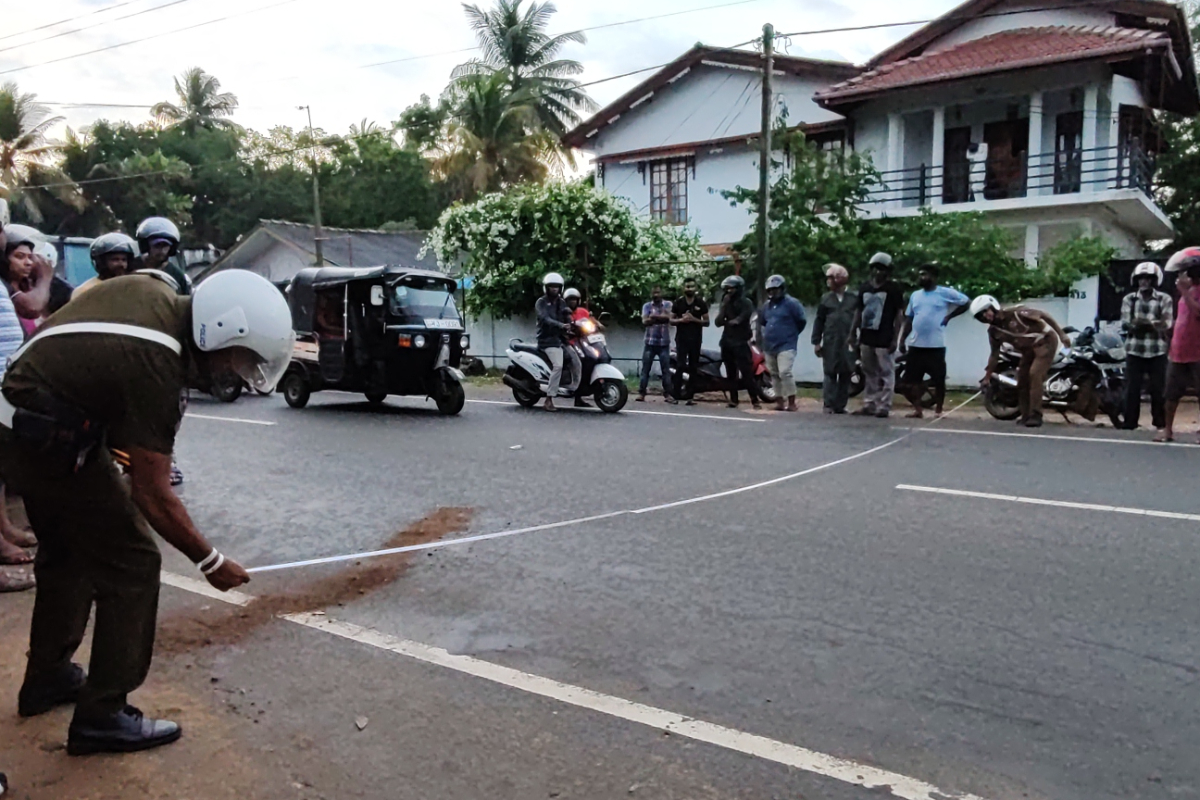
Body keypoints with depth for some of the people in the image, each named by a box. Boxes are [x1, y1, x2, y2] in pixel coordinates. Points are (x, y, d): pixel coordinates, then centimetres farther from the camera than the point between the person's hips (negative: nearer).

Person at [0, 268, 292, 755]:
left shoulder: (153, 289, -6)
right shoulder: (155, 369, -28)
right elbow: (152, 497, -23)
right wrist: (211, 562, -12)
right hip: (52, 445, -10)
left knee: (67, 554, 23)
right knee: (132, 565, -5)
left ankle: (47, 679, 38)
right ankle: (101, 716, 4)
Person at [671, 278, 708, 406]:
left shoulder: (701, 303, 3)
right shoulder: (678, 303, 5)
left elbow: (706, 322, 2)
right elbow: (671, 320, 7)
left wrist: (693, 319, -14)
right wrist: (681, 320, -13)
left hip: (696, 339, 1)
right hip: (681, 338, -1)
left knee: (693, 368, 2)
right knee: (680, 365, -14)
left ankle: (690, 395, 4)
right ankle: (676, 389, -1)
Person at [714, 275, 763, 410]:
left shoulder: (746, 303, -3)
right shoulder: (726, 303, 13)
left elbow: (739, 320, -13)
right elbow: (718, 322, 3)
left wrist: (726, 322, 4)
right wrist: (723, 306, -6)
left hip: (741, 342, -6)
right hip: (727, 342, 6)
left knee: (746, 372, -11)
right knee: (731, 373, 7)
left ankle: (756, 400, -8)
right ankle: (733, 399, 11)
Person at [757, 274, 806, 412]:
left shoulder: (791, 303, -6)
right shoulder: (767, 305, 15)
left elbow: (802, 320, -4)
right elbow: (762, 322, 29)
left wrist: (791, 333, 4)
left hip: (786, 346, -7)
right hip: (769, 346, 7)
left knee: (785, 373, -18)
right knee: (774, 375, 9)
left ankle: (792, 403, -13)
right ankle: (779, 402, 16)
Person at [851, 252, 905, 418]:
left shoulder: (893, 288, -2)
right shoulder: (864, 287, 12)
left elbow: (899, 315, -5)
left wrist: (895, 338, -11)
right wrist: (854, 333, 11)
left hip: (884, 339, -5)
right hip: (866, 337, 5)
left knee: (886, 373, -3)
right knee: (869, 373, 11)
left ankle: (884, 406, -1)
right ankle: (870, 404, 17)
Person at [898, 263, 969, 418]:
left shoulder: (945, 293, -2)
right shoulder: (915, 295, 13)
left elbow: (967, 302, 3)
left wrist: (949, 316, -2)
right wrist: (902, 340, 9)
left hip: (936, 345, -5)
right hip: (916, 345, 5)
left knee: (939, 380, 2)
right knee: (910, 379, 3)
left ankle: (938, 410, 16)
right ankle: (917, 409, 16)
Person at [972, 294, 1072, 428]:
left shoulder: (1014, 312, -21)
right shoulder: (993, 331, -2)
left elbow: (1043, 315, -16)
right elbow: (995, 355, 7)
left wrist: (1062, 334, -18)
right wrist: (987, 377, 4)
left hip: (1045, 341, -7)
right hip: (1028, 350, 7)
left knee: (1035, 374, -22)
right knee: (1022, 380, 4)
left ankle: (1035, 415, -21)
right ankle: (1026, 415, 17)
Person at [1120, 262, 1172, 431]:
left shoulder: (1164, 299, 4)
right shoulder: (1129, 299, 8)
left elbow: (1167, 324, -7)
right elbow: (1124, 323, -2)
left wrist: (1148, 322, -27)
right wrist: (1135, 323, -25)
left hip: (1157, 350, -1)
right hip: (1134, 350, 1)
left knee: (1158, 388, 2)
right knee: (1132, 388, 0)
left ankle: (1161, 423, 11)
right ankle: (1129, 422, 5)